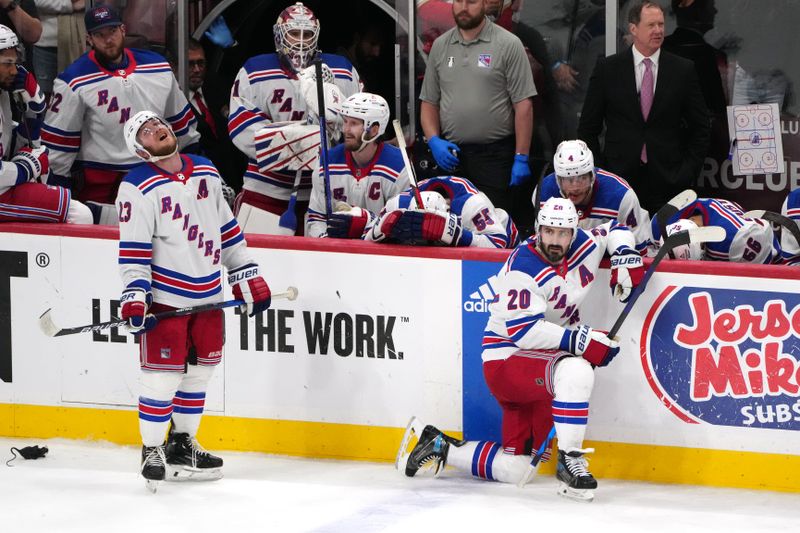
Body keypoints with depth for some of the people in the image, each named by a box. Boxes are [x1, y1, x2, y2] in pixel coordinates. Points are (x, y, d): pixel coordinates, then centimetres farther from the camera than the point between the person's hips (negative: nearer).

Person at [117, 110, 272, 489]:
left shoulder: (206, 173, 8)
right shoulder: (139, 188, -10)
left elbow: (226, 228, 15)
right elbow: (133, 251, -13)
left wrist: (248, 276, 14)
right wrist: (134, 298, -20)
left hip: (208, 294, 6)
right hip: (164, 298, -6)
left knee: (199, 371, 12)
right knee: (162, 374, -6)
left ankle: (182, 445, 26)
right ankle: (151, 451, 6)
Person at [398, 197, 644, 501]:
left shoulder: (584, 247, 0)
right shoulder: (523, 268, -20)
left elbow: (614, 230, 21)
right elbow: (523, 331, -28)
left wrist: (625, 258, 0)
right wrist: (580, 339, -32)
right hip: (507, 359, -8)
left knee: (514, 469, 9)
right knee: (576, 370, -39)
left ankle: (439, 446, 26)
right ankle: (570, 462, -28)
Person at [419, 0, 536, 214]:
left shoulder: (508, 44, -3)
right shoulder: (440, 46, 11)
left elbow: (523, 106, -6)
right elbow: (429, 102, 15)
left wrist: (521, 159, -11)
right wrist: (434, 141, -3)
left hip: (495, 155, -4)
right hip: (450, 155, 4)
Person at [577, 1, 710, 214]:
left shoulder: (684, 70, 6)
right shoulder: (607, 69, 5)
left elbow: (700, 128, 10)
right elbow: (588, 128, 8)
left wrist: (688, 171, 1)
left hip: (668, 179, 0)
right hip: (620, 177, 0)